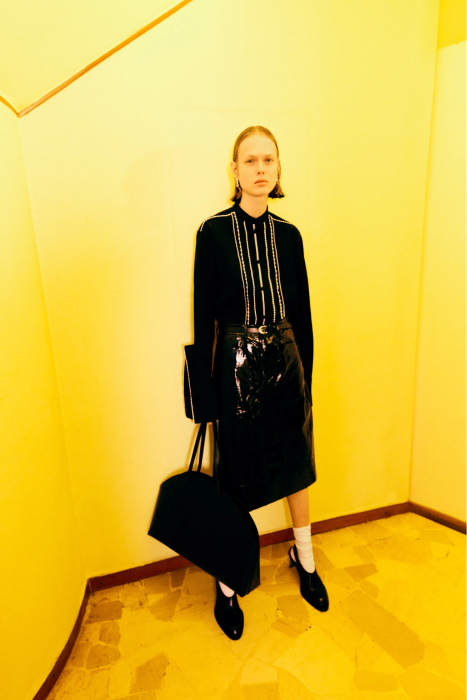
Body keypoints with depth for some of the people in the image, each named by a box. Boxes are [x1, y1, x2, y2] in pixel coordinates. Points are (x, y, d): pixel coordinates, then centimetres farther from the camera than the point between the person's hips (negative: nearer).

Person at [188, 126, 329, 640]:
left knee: (297, 464, 17)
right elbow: (203, 316, -7)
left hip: (286, 361, 4)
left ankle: (304, 559, 43)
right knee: (237, 474, 8)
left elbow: (302, 312, 8)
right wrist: (205, 396, -8)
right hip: (237, 364, -3)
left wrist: (306, 378, 8)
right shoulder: (213, 231, -6)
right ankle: (226, 583, 32)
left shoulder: (288, 234, 5)